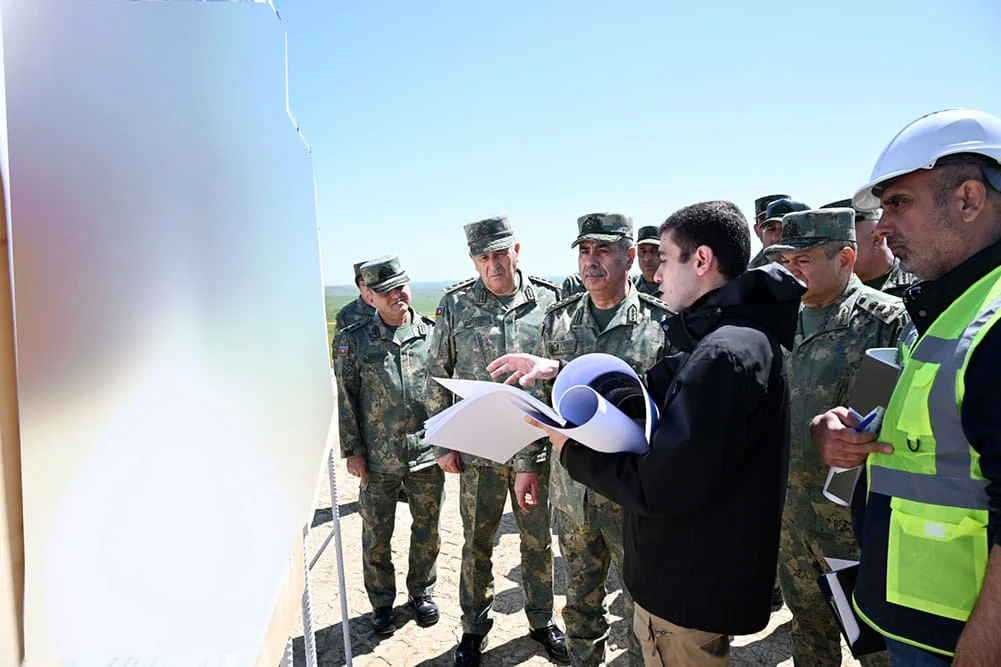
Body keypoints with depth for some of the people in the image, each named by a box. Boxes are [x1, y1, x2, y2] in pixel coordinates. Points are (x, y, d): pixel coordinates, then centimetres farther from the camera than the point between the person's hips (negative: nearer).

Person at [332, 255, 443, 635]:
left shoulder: (432, 333, -1)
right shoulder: (353, 340, -3)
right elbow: (346, 399, -1)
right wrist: (352, 451, -4)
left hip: (427, 454, 1)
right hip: (377, 460, -1)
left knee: (427, 530, 15)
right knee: (376, 536, 12)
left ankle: (422, 592, 39)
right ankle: (382, 602, 35)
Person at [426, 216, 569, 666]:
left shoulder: (549, 300, -4)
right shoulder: (456, 304, -3)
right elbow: (438, 377, 3)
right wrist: (442, 443, 1)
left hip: (536, 447, 0)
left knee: (538, 540, 15)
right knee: (477, 542, 14)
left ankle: (542, 619, 38)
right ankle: (474, 626, 36)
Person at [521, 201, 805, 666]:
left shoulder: (723, 355, -28)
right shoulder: (716, 338, 6)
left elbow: (660, 487, -29)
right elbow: (653, 402, 9)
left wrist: (573, 452, -16)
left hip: (690, 588, -9)